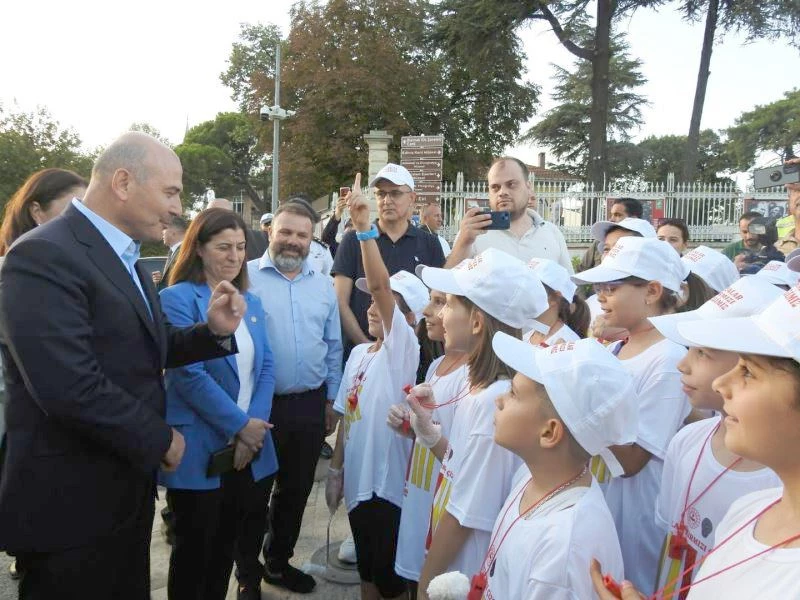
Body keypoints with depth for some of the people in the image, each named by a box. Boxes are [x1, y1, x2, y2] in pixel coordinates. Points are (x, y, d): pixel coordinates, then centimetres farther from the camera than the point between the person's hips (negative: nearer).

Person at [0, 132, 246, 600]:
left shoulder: (128, 259, 10)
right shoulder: (44, 256, -21)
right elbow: (69, 388, -29)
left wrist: (215, 330, -6)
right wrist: (160, 440, -17)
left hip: (127, 489, 9)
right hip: (71, 501, -9)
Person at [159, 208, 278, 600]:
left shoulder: (252, 302, 10)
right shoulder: (177, 299, -10)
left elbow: (266, 368, 5)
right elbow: (189, 374, -18)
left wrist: (255, 425, -9)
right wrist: (240, 425, -15)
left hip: (250, 448, 6)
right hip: (199, 449, -5)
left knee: (227, 546, 19)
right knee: (194, 551, 12)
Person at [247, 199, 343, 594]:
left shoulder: (323, 285, 8)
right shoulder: (246, 277, -7)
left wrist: (331, 400, 11)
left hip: (309, 405, 5)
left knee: (296, 488, 18)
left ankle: (278, 561, 39)